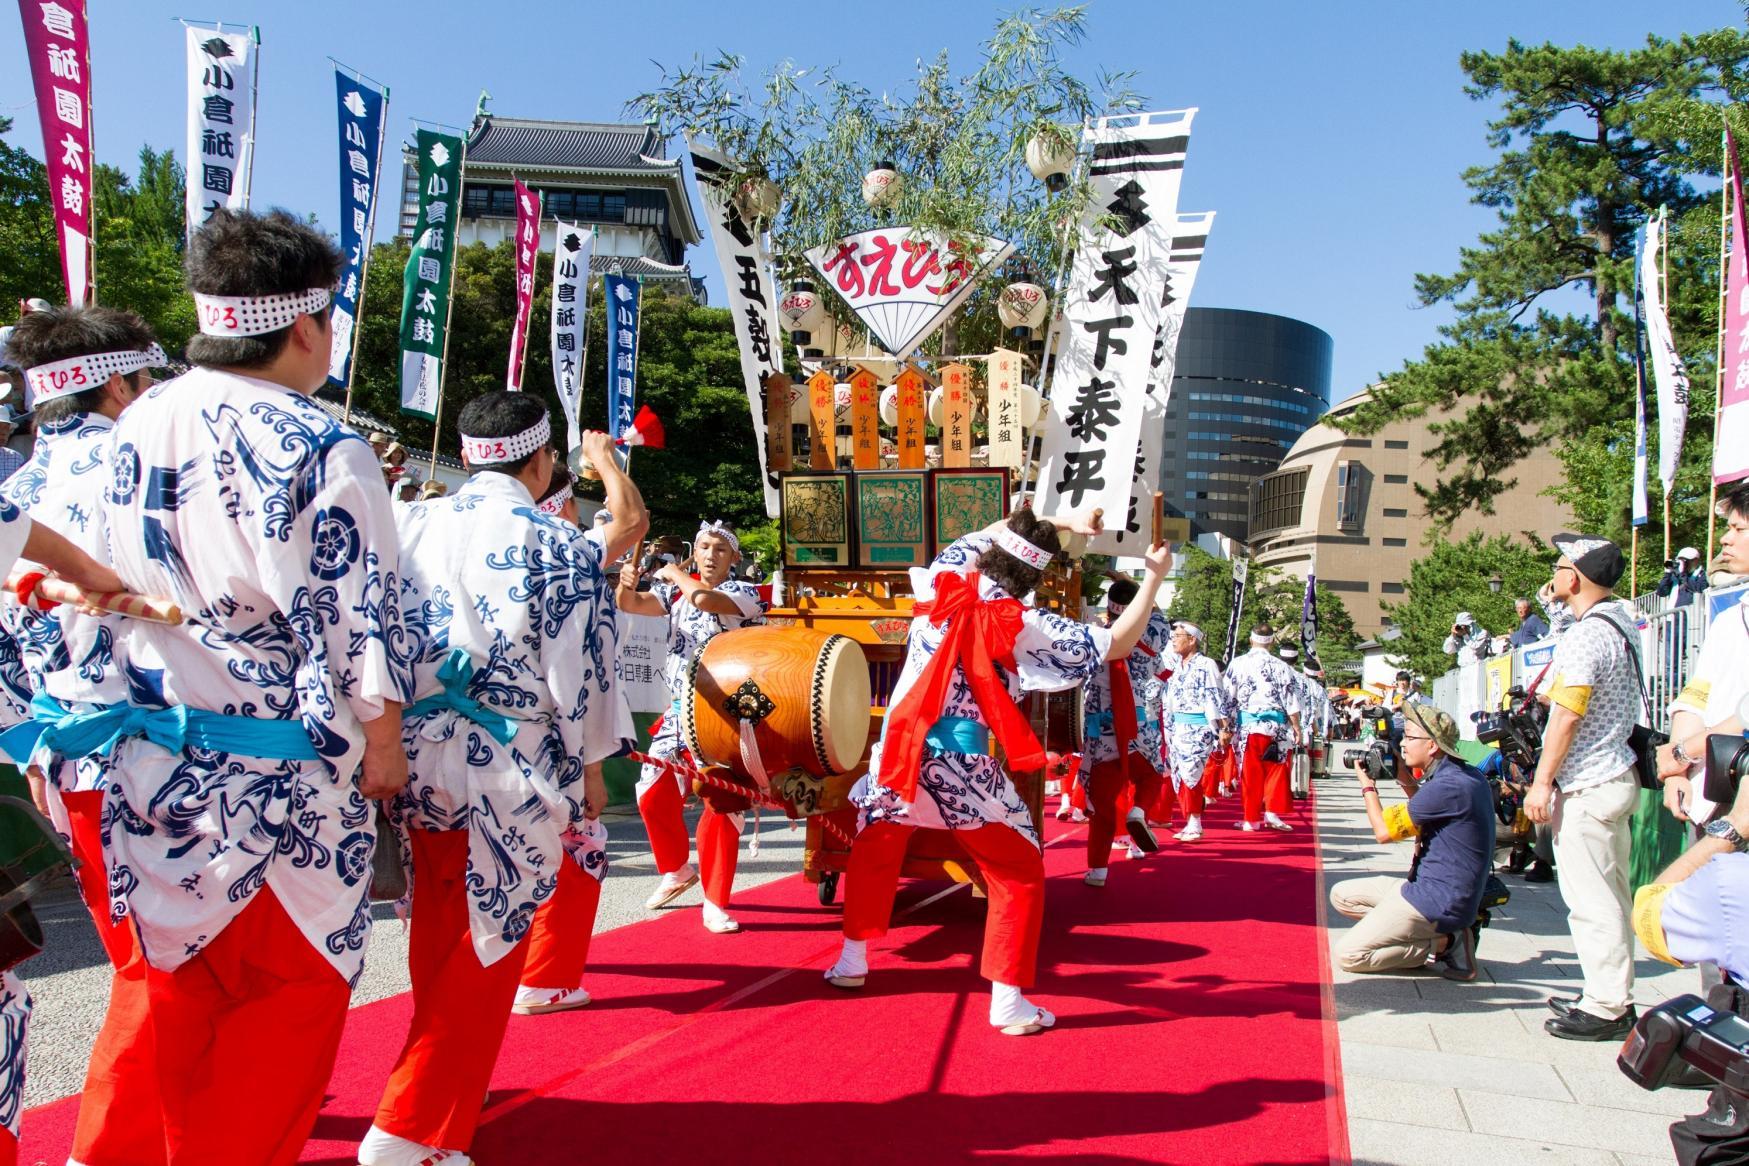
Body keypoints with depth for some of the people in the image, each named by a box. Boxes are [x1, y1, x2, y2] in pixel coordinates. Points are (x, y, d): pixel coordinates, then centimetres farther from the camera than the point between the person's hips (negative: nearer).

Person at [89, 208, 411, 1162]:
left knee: (182, 981, 21)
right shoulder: (321, 450, -17)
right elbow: (361, 620, -15)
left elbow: (108, 585, 13)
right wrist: (383, 746, -3)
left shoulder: (136, 424, 4)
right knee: (291, 991, 10)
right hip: (280, 776, -6)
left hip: (152, 756, 7)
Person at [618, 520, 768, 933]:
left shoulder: (745, 592, -7)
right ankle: (677, 870, 30)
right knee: (653, 795, 3)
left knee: (722, 806, -7)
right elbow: (630, 604, -1)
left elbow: (705, 599, -25)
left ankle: (715, 903, 5)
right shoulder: (675, 592, 10)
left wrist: (675, 574, -8)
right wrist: (627, 584, -23)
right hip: (680, 713, 5)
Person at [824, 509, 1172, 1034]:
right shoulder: (1022, 625, -11)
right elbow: (1116, 645, -9)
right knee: (1020, 873, 12)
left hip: (899, 748, 5)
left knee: (874, 848, 29)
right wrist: (1154, 576, -1)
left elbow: (987, 533, 21)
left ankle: (851, 962, 35)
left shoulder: (944, 580, 1)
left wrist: (1062, 523, 16)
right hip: (960, 769, -4)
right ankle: (1008, 1002, 8)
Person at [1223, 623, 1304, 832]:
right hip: (1275, 726, -1)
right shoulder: (1280, 666, -3)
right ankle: (1272, 812, 6)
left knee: (1250, 773, 7)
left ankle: (1251, 819, 12)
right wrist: (1296, 727, 6)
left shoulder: (1237, 664, -1)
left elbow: (1227, 697, 3)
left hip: (1247, 726, 1)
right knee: (1276, 770, 12)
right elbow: (1291, 701, -2)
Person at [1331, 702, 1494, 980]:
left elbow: (1384, 830, -15)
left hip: (1439, 901, -10)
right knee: (1341, 895, 14)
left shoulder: (1448, 786, -24)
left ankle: (1444, 943, -6)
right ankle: (1439, 934, 4)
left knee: (1348, 955, -12)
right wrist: (1407, 780, 12)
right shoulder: (1468, 777, 6)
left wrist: (1367, 785, 0)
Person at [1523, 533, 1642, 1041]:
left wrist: (1542, 781, -16)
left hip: (1587, 786, -10)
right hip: (1617, 775, 10)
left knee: (1590, 899, -4)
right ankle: (1613, 997, 25)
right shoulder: (1622, 625, 12)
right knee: (1611, 894, 16)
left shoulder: (1584, 637, -19)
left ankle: (1605, 1009, 2)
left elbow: (1567, 716, -20)